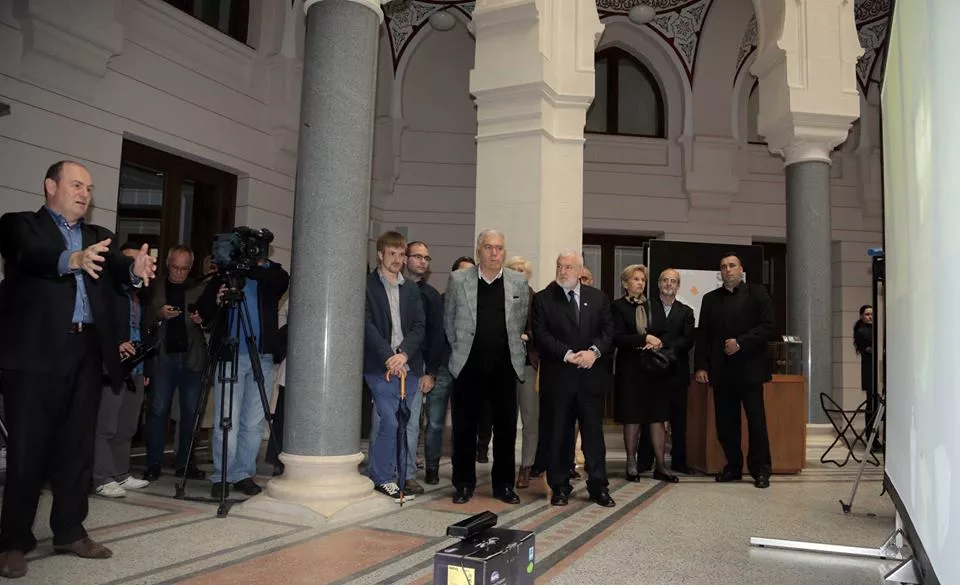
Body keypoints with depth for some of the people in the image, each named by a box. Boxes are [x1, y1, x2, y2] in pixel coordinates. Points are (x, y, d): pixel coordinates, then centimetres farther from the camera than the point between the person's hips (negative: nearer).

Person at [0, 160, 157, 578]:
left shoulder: (98, 236, 20)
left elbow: (115, 267, 1)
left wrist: (136, 268, -24)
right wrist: (73, 260, -37)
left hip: (87, 353, 5)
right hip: (36, 352, -4)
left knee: (78, 448, 8)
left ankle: (69, 531, 18)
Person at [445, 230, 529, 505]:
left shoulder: (519, 283, 4)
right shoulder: (458, 280, 1)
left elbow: (521, 323, 11)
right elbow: (449, 322, 9)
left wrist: (514, 352, 11)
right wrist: (460, 349, 10)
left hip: (505, 365, 1)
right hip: (468, 365, -1)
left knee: (506, 427, 6)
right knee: (464, 427, 6)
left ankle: (503, 484, 19)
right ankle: (464, 484, 19)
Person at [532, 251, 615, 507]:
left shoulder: (598, 298, 10)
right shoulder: (543, 298, 2)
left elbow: (608, 330, 5)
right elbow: (541, 335, -6)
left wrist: (594, 351, -13)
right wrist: (567, 354, -16)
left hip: (592, 374, 2)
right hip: (557, 375, -2)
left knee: (594, 431, 6)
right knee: (558, 433, 5)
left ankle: (598, 487, 16)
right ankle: (560, 487, 16)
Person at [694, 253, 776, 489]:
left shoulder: (757, 293, 5)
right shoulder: (710, 299, 14)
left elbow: (769, 327, -4)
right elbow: (703, 335, 11)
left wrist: (740, 343, -13)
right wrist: (700, 366, 2)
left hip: (749, 368, -3)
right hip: (721, 370, 3)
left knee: (756, 421, -2)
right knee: (725, 422, 5)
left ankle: (760, 469, 8)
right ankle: (733, 466, 17)